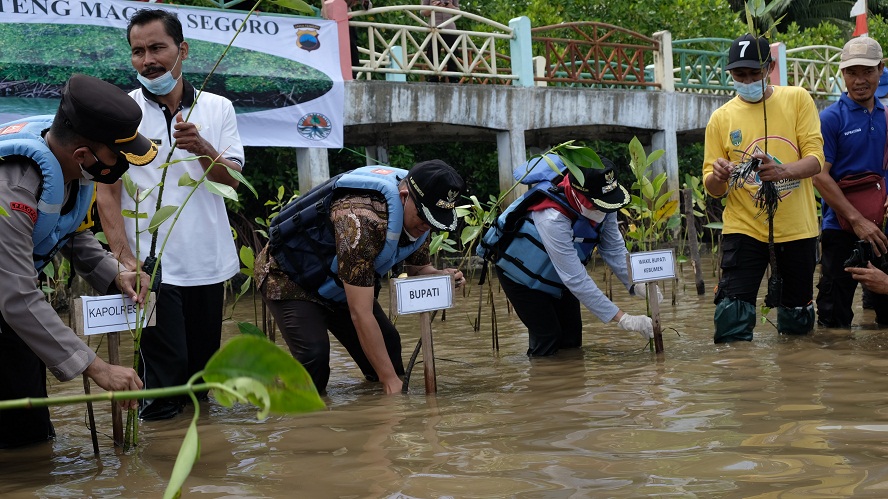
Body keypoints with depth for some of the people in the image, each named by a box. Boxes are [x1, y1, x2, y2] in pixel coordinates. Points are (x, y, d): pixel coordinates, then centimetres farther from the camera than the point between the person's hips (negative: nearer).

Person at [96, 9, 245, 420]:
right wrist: (124, 256, -15)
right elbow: (107, 190, -4)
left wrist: (201, 148, -21)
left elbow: (231, 180, 0)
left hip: (209, 261, 3)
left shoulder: (218, 109, 7)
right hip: (152, 263, -3)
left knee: (202, 370, 11)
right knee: (165, 372, -7)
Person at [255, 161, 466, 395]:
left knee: (386, 342, 0)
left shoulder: (417, 213, -14)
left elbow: (418, 268, 3)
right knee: (314, 354, -26)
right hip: (288, 276, -8)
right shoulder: (362, 219, -40)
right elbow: (361, 314, -39)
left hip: (334, 279, 8)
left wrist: (441, 277, -22)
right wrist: (390, 381, -37)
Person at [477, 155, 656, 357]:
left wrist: (637, 284, -30)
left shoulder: (599, 201, -23)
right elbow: (577, 280, -42)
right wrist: (623, 319, -42)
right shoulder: (552, 217, -44)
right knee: (548, 341, -12)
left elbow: (614, 249, -12)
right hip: (520, 272, -7)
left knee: (571, 339, 6)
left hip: (556, 274, 7)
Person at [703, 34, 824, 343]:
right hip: (744, 229, 0)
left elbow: (815, 160, -7)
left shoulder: (797, 99, 2)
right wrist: (718, 176, -22)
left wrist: (782, 171, -29)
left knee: (798, 324, 10)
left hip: (797, 228, 1)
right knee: (731, 319, -13)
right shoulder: (721, 118, 4)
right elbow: (712, 189, 4)